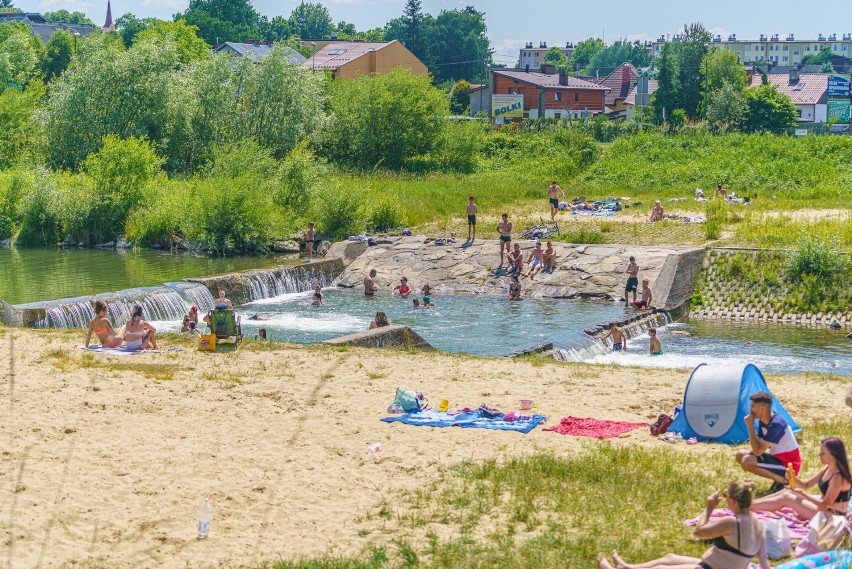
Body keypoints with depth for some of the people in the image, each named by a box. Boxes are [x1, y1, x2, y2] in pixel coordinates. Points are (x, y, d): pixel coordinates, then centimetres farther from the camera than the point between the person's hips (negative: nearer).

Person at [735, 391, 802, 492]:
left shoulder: (776, 424, -27)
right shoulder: (762, 421, 1)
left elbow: (758, 451, -28)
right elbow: (758, 445, 11)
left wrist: (750, 426, -24)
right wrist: (748, 453, -11)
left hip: (788, 466, -10)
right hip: (777, 458, 10)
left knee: (747, 461, -25)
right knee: (740, 455, 8)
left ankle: (782, 480, -9)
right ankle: (778, 478, 7)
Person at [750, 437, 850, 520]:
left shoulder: (837, 477, -25)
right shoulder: (827, 469, 4)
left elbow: (825, 505, -25)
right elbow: (806, 484, 10)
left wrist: (802, 493, -28)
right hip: (825, 509, 9)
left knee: (785, 498, -11)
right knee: (785, 492, 4)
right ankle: (751, 504, 5)